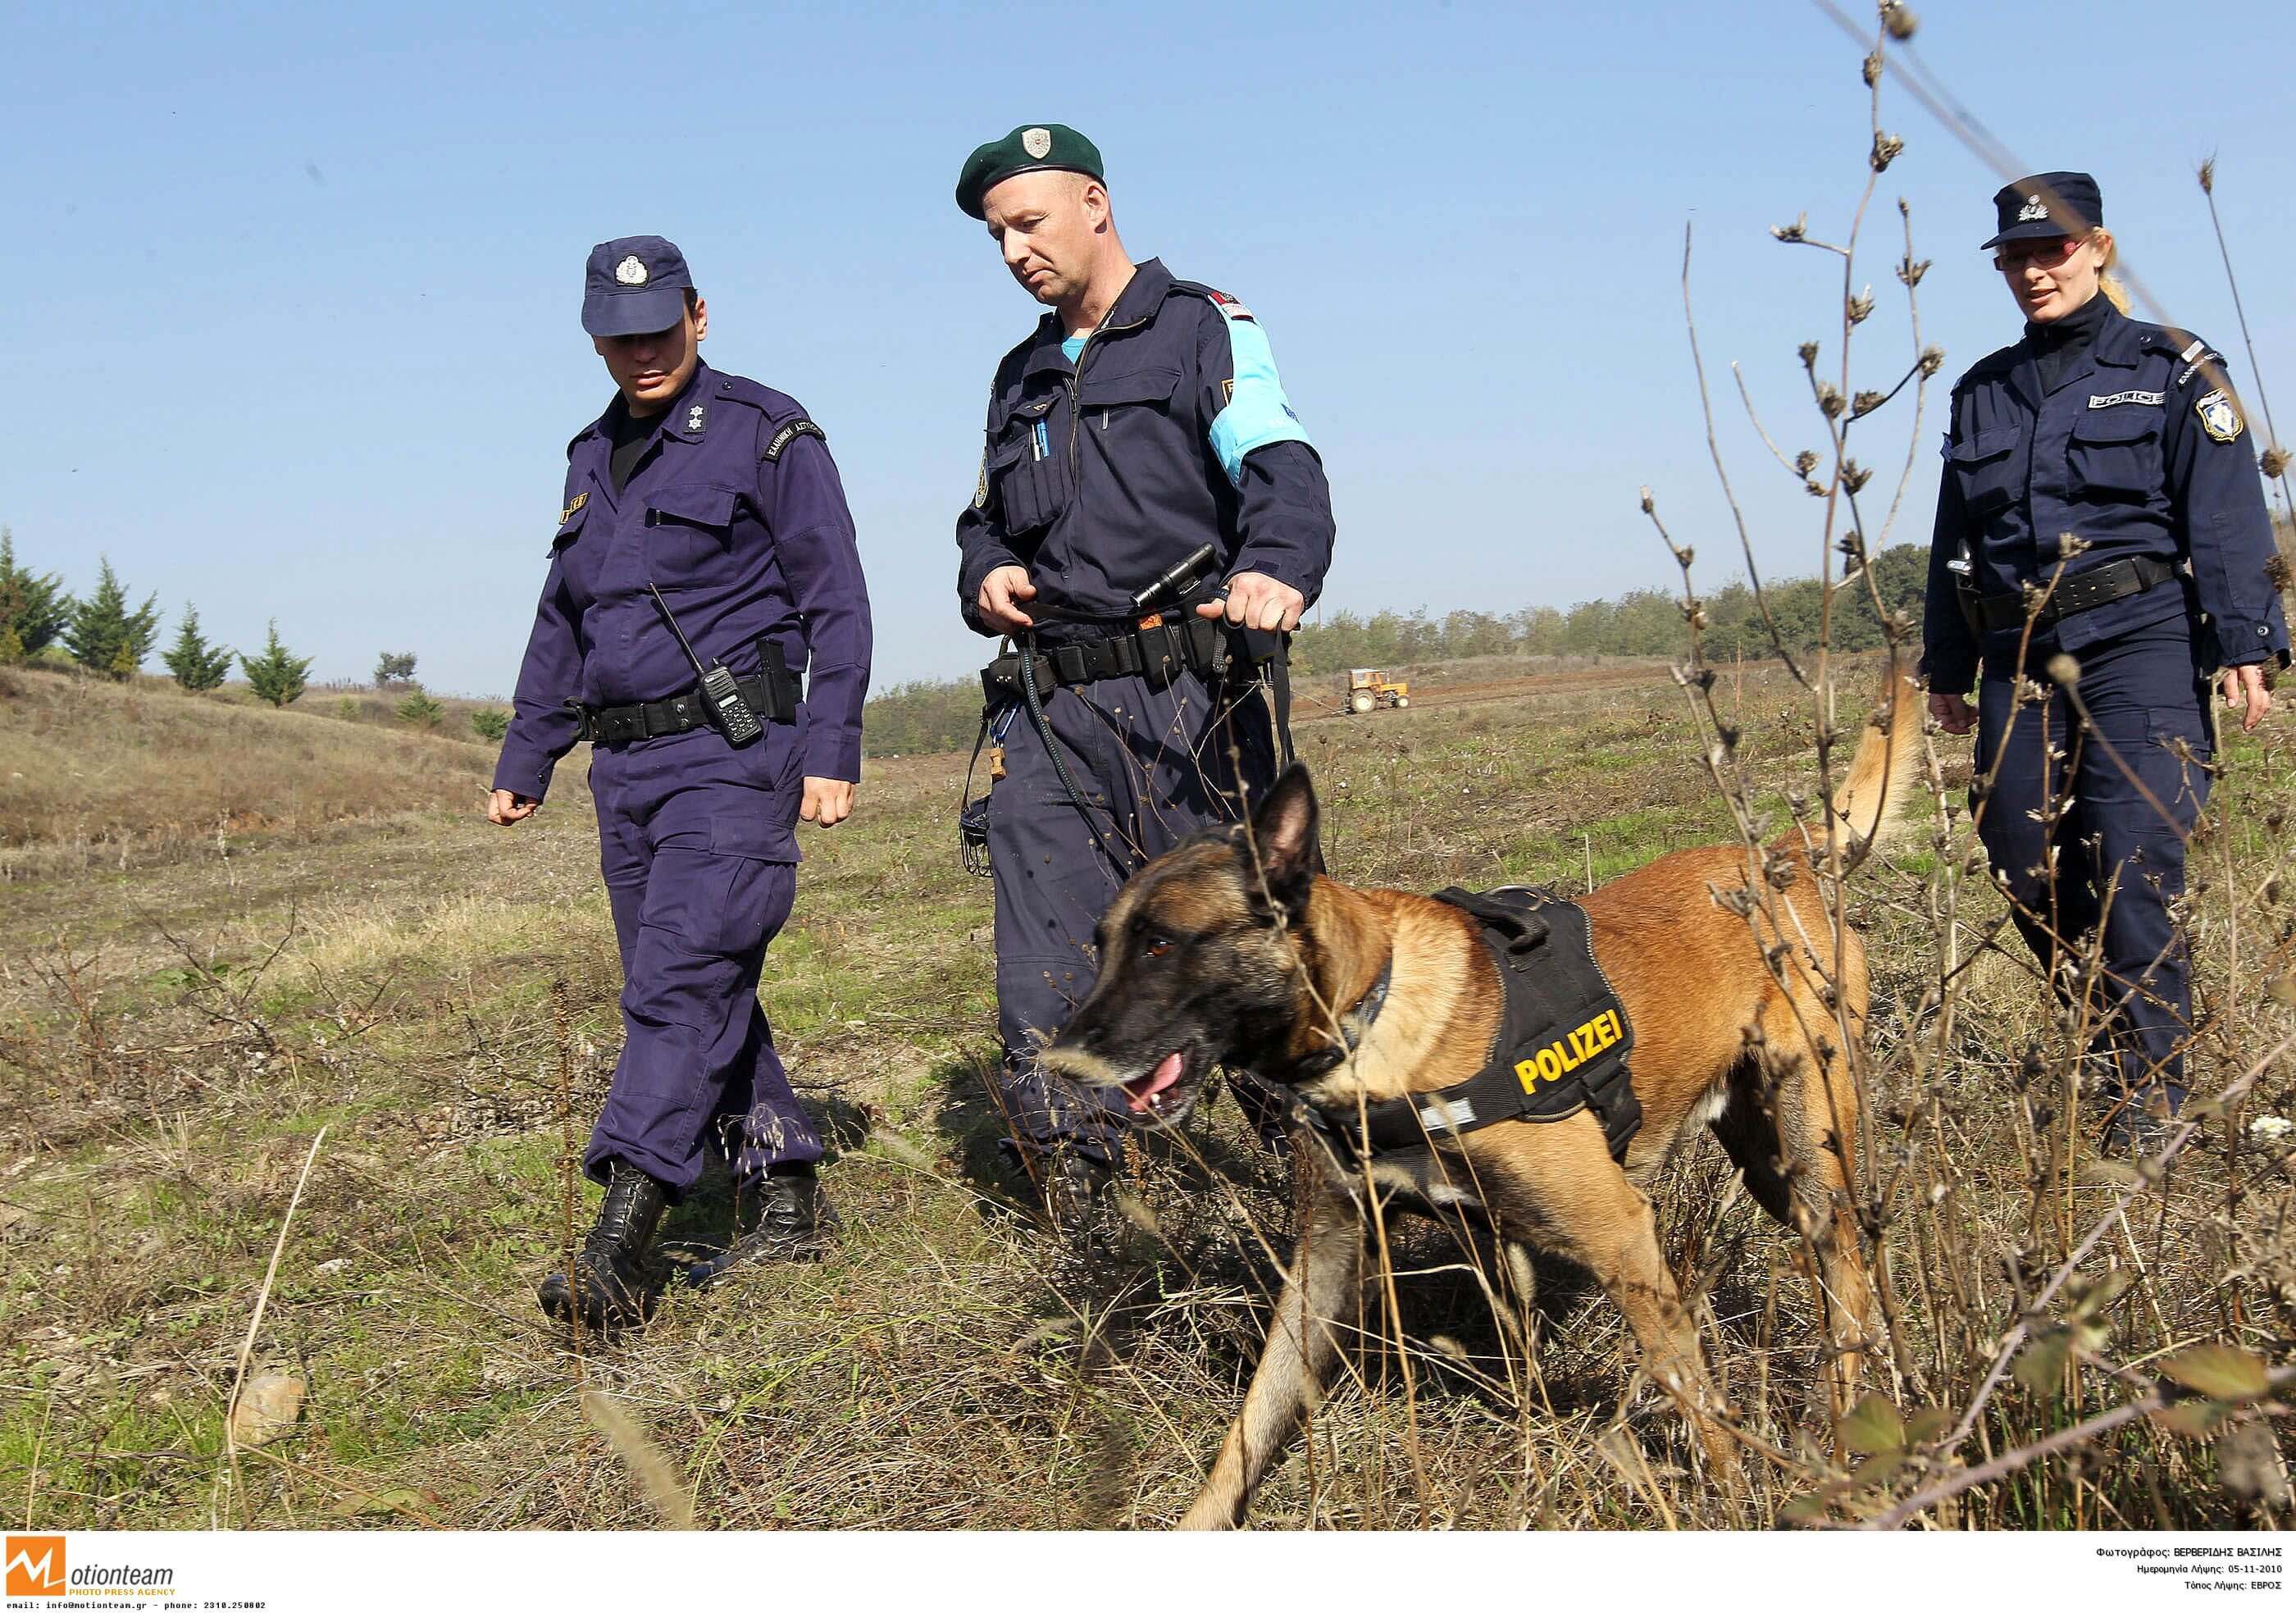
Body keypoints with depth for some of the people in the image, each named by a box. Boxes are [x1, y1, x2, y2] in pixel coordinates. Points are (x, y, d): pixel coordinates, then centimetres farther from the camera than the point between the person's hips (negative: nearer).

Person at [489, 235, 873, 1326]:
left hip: (732, 754, -7)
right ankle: (788, 1206, 19)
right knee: (708, 992, 9)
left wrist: (830, 752, -13)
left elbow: (837, 603, -5)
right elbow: (561, 624, 25)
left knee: (681, 981, -16)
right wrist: (524, 761, 21)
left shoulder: (768, 435, -2)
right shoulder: (592, 458, 18)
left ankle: (616, 1251, -21)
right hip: (626, 765, 8)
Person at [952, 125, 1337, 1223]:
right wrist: (984, 576, 9)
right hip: (1048, 718, 6)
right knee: (1045, 1004, 2)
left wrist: (1276, 567, -34)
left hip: (1191, 703, -6)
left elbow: (1280, 466, -12)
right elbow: (985, 519, 34)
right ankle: (1081, 1248, 12)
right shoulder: (1020, 378, 25)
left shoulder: (1205, 329, 4)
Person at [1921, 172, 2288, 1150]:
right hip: (2022, 662, 5)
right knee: (2028, 873, 1)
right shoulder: (1982, 394, 17)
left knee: (2133, 865, -14)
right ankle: (2116, 1040, 23)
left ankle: (2149, 1085, -3)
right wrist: (1946, 669, 21)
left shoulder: (2170, 371, 4)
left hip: (2141, 646, -5)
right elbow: (1954, 544, 22)